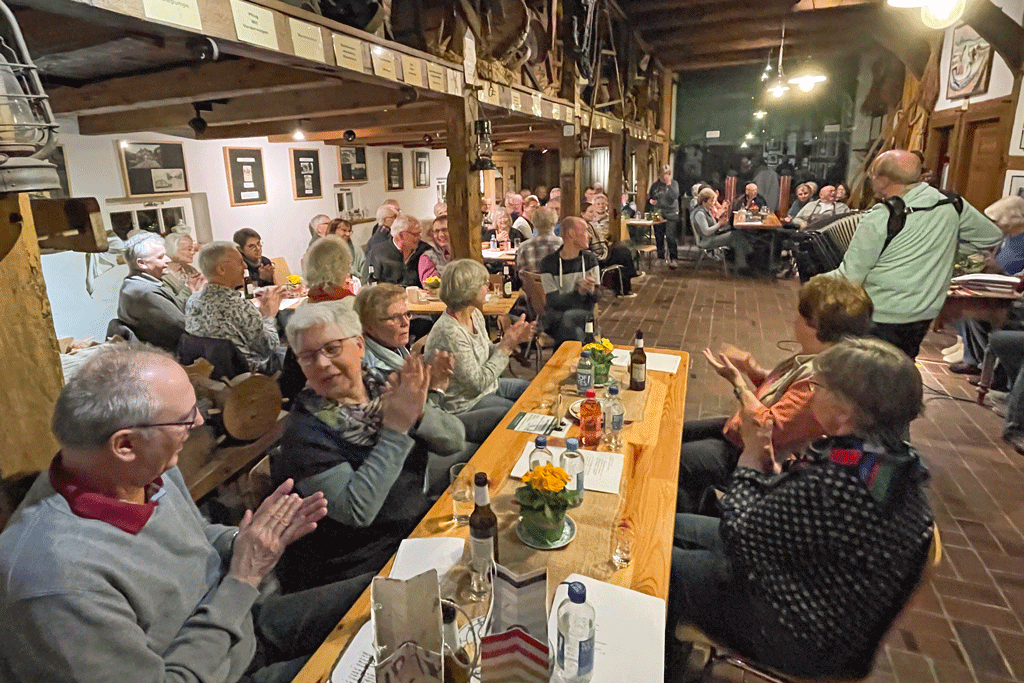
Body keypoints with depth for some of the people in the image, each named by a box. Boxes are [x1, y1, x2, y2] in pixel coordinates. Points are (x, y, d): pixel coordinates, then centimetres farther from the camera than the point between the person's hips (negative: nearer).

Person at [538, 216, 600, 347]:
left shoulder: (589, 259, 7)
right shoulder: (548, 262, -3)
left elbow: (597, 297, 2)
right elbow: (554, 300, -12)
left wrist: (592, 290, -23)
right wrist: (579, 291, -28)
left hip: (583, 312, 2)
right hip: (556, 312, -2)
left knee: (569, 317, -33)